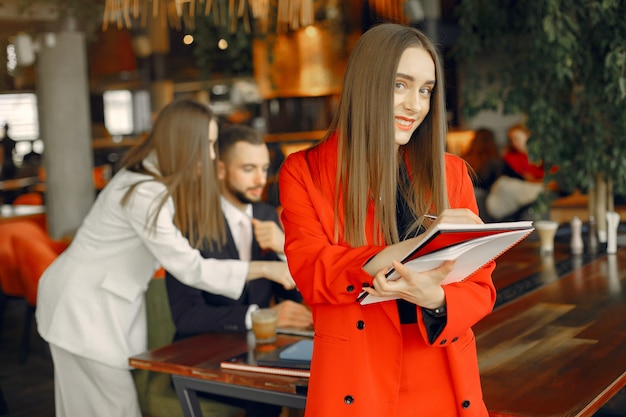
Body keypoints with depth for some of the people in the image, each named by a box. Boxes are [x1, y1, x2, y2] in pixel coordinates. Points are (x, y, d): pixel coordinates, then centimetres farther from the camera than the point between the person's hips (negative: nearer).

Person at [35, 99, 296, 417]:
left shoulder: (159, 181, 5)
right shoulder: (144, 194, -25)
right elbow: (189, 268, -26)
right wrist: (263, 269, -22)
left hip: (107, 301, 9)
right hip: (82, 304, -9)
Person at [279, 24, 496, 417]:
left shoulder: (451, 172, 5)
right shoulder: (304, 172, -1)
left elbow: (480, 285, 2)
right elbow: (311, 275, -13)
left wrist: (437, 299, -22)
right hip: (355, 385, -2)